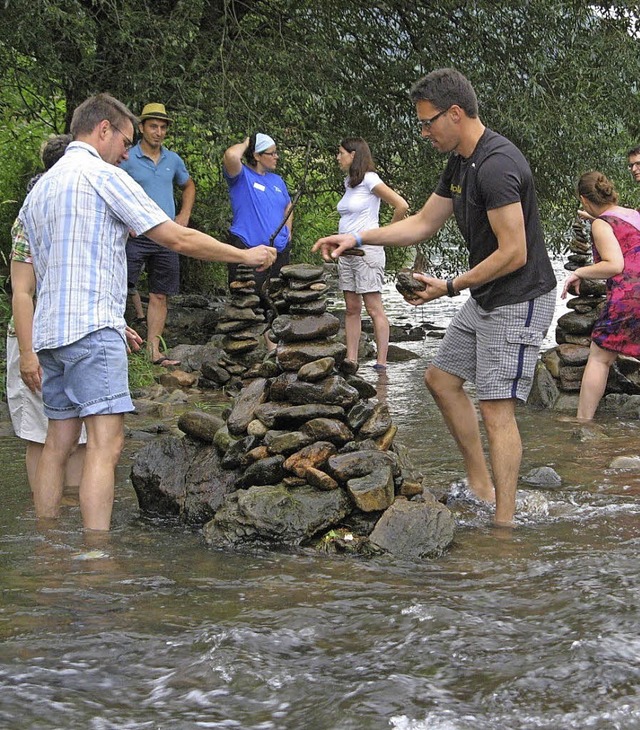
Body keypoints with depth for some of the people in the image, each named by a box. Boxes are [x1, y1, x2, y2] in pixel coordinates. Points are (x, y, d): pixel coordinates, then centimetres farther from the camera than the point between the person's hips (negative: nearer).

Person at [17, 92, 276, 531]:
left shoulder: (39, 190, 21)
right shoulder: (104, 175, -5)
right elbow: (178, 239, -7)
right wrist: (247, 256, 5)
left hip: (51, 330, 9)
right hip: (91, 329, -9)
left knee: (58, 444, 10)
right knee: (106, 444, -14)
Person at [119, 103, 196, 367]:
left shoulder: (173, 160, 11)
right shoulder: (126, 159, -4)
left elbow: (188, 186, 28)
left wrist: (184, 216, 15)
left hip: (166, 239, 5)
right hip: (135, 236, -5)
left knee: (160, 296, 6)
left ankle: (154, 351, 11)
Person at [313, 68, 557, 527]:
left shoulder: (497, 165, -24)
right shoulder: (461, 163, 9)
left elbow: (513, 253, -26)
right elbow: (423, 223, 19)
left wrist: (450, 287, -17)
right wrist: (357, 240, 10)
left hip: (519, 301, -11)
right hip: (485, 299, 11)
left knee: (496, 408, -11)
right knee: (442, 377, 17)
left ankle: (504, 521, -8)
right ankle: (480, 485, 22)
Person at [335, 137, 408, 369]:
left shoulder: (369, 180, -9)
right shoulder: (348, 182, 15)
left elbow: (402, 206, -13)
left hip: (367, 249, -8)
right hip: (347, 252, 8)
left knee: (374, 308, -7)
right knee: (351, 308, 7)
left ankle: (381, 363, -6)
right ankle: (351, 360, 8)